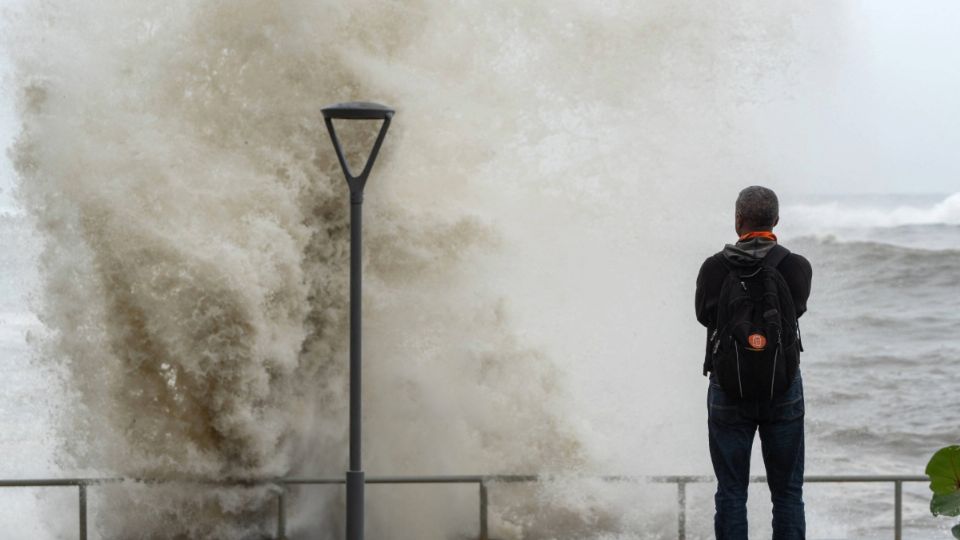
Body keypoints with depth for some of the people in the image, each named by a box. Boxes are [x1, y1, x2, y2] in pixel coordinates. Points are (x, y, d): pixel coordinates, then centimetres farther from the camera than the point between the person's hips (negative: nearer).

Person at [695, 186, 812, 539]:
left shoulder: (714, 269, -9)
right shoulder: (797, 267, -8)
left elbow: (704, 315, 4)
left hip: (728, 389, 0)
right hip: (784, 389, 0)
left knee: (731, 493, 6)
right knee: (787, 492, 7)